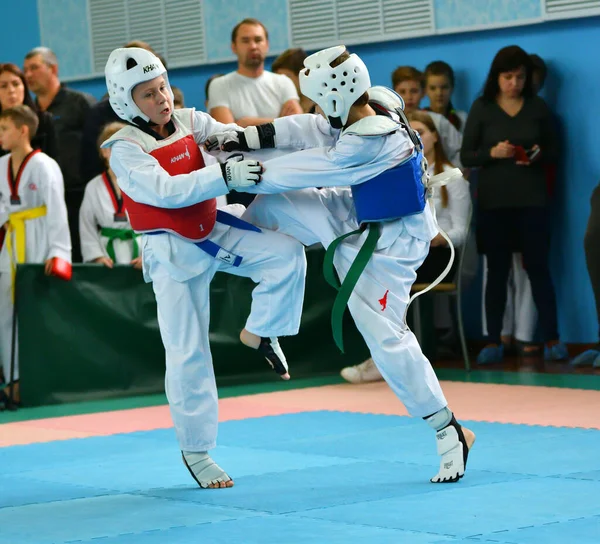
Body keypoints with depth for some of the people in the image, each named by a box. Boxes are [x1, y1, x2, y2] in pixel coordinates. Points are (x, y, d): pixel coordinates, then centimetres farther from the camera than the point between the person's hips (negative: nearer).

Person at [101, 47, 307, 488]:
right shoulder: (125, 151, -16)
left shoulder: (190, 122, -2)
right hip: (173, 253, -4)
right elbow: (166, 191, -30)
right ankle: (195, 451, 12)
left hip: (216, 230, 4)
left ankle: (259, 333, 6)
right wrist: (225, 176, -38)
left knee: (286, 253, -18)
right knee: (188, 353, -2)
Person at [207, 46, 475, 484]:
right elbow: (307, 131, 0)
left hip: (385, 244, -9)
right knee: (273, 205, 8)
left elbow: (297, 172, -25)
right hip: (354, 215, 9)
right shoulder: (373, 105, -9)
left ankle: (450, 432, 3)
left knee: (386, 337, -8)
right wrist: (243, 138, -4)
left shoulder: (366, 144, -34)